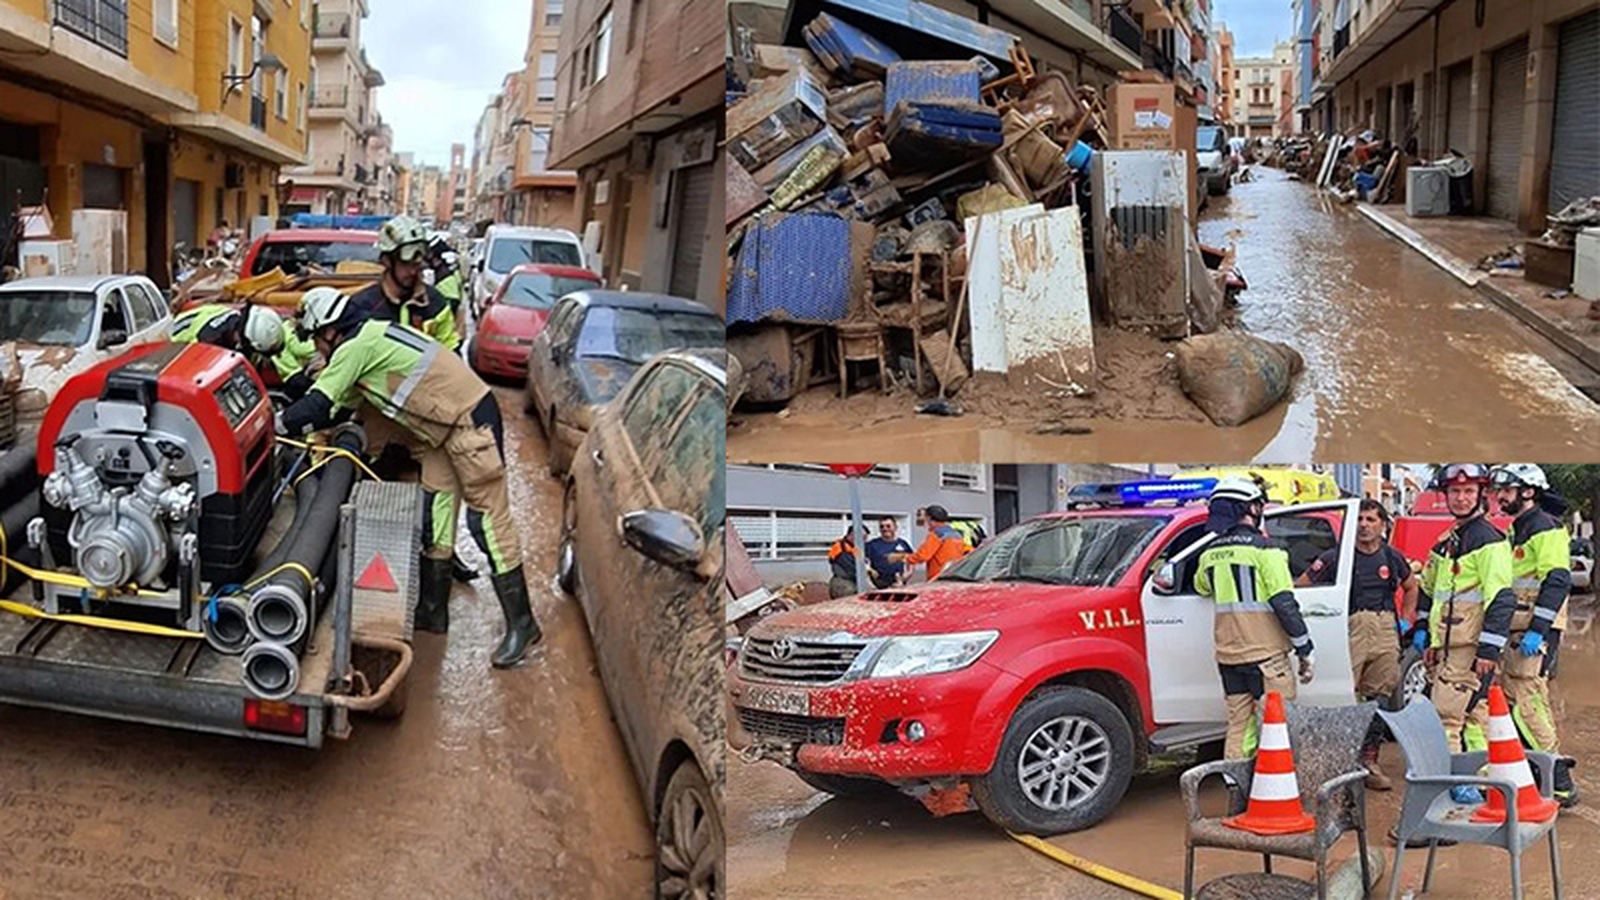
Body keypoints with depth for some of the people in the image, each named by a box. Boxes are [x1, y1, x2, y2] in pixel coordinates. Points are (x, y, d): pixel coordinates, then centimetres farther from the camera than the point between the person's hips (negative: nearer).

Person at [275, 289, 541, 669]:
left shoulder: (358, 346, -13)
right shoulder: (371, 337, 17)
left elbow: (317, 405, -12)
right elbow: (342, 402, 25)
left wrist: (278, 424, 1)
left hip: (470, 420, -10)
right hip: (444, 428, 10)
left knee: (488, 518, -9)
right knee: (435, 515, 12)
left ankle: (521, 623, -5)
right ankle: (432, 613, 20)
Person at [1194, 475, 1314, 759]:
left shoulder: (1210, 554, 9)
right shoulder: (1264, 549, -11)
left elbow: (1200, 588, 26)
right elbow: (1284, 604, -13)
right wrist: (1305, 650, -7)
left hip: (1228, 655, 6)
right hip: (1265, 653, -6)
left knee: (1238, 726, 12)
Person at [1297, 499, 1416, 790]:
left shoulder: (1392, 557, 12)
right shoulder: (1337, 557, -1)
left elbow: (1410, 586, 30)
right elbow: (1299, 586, 1)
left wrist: (1405, 621, 20)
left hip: (1386, 634, 5)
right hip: (1351, 632, -4)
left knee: (1379, 697, 7)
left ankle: (1369, 760, 16)